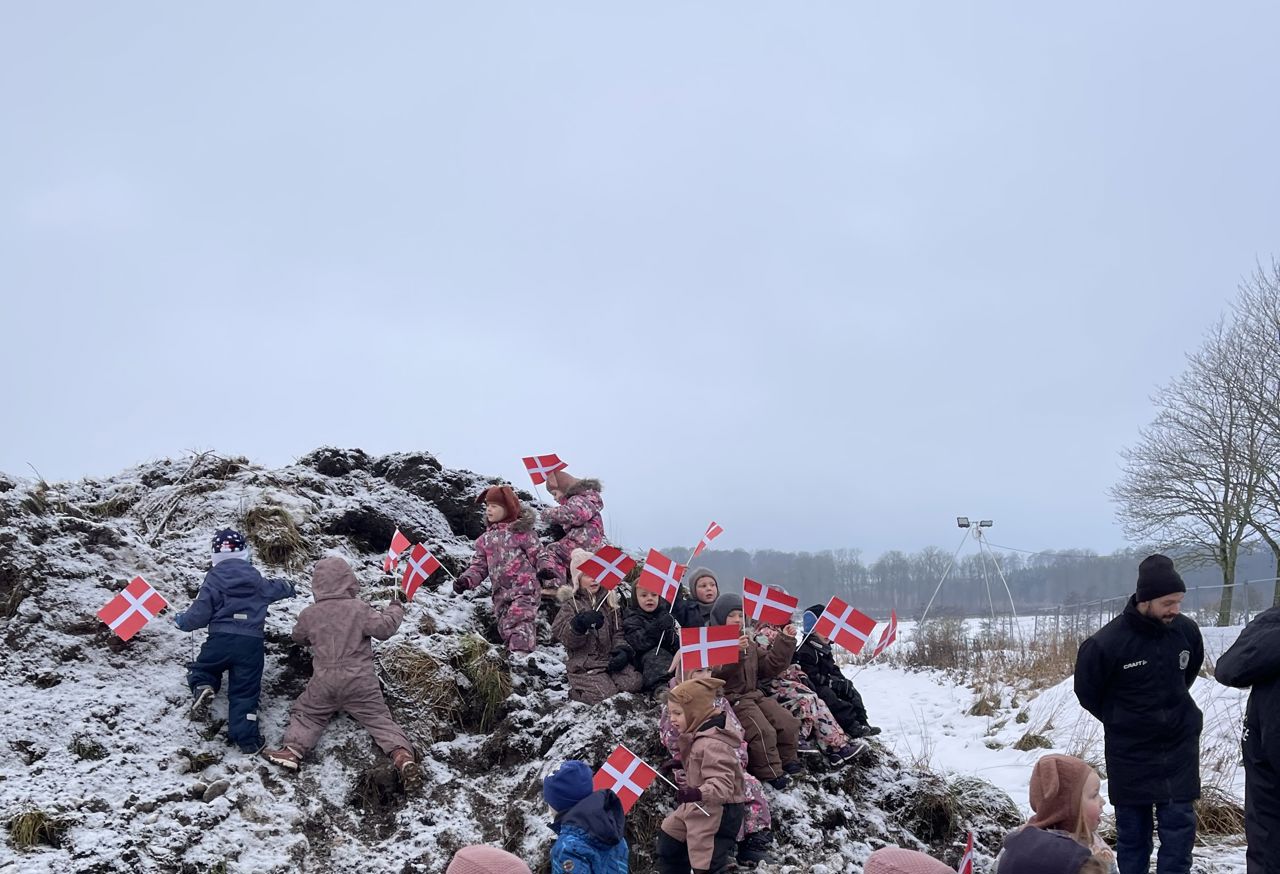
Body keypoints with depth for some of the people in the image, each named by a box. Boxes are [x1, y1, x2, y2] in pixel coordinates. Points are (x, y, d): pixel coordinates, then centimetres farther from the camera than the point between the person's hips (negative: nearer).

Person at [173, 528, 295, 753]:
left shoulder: (214, 578, -1)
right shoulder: (256, 579, 11)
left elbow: (200, 613, -5)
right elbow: (276, 588, 33)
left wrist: (182, 621, 16)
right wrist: (289, 589, 57)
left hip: (221, 639, -2)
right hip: (252, 642, 2)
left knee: (203, 668, 23)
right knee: (245, 692, 8)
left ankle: (202, 688, -11)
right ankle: (248, 740, 3)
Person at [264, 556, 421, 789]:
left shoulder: (309, 614, 2)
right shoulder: (359, 608, -8)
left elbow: (299, 637, 20)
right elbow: (384, 627, -11)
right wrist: (395, 610, 7)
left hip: (324, 682, 1)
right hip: (360, 682, -1)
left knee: (306, 714, 19)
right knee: (379, 718, 2)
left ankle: (293, 750, -5)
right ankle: (402, 755, -19)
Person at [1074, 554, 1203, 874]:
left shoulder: (1186, 630, -9)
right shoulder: (1106, 644, -21)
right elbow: (1087, 692, -3)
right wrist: (1122, 721, 4)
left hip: (1180, 747, 3)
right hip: (1130, 752, -3)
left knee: (1179, 826, 4)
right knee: (1132, 830, 7)